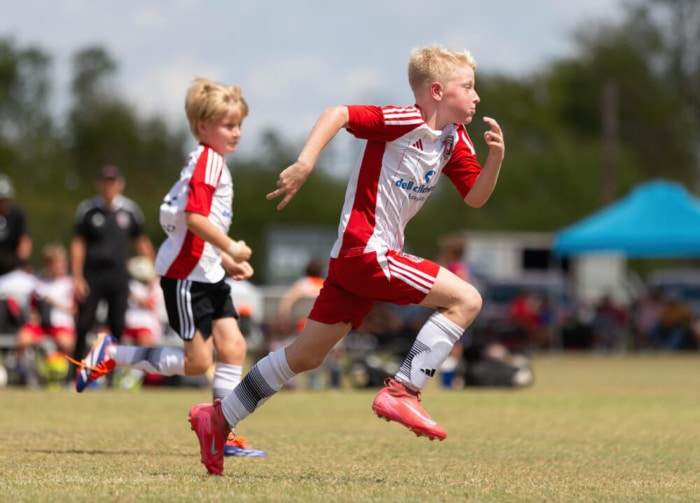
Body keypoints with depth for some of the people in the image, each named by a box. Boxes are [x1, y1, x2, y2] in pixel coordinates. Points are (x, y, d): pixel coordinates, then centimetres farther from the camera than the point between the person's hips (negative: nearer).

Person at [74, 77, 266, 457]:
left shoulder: (213, 163, 18)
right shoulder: (207, 161, -14)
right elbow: (195, 217, -25)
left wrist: (227, 261, 15)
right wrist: (231, 248, -18)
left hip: (209, 273, 10)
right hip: (186, 273, -10)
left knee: (233, 345, 1)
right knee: (197, 361, -7)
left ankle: (224, 435, 4)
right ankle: (111, 354, 6)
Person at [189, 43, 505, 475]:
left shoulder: (454, 141, 12)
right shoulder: (405, 121, -15)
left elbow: (475, 197, 14)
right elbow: (338, 114, -21)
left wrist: (496, 157, -4)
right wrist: (304, 164, -30)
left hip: (355, 257, 9)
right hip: (365, 249, -9)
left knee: (308, 355, 14)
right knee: (466, 299, -15)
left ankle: (219, 419, 21)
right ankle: (403, 392, -15)